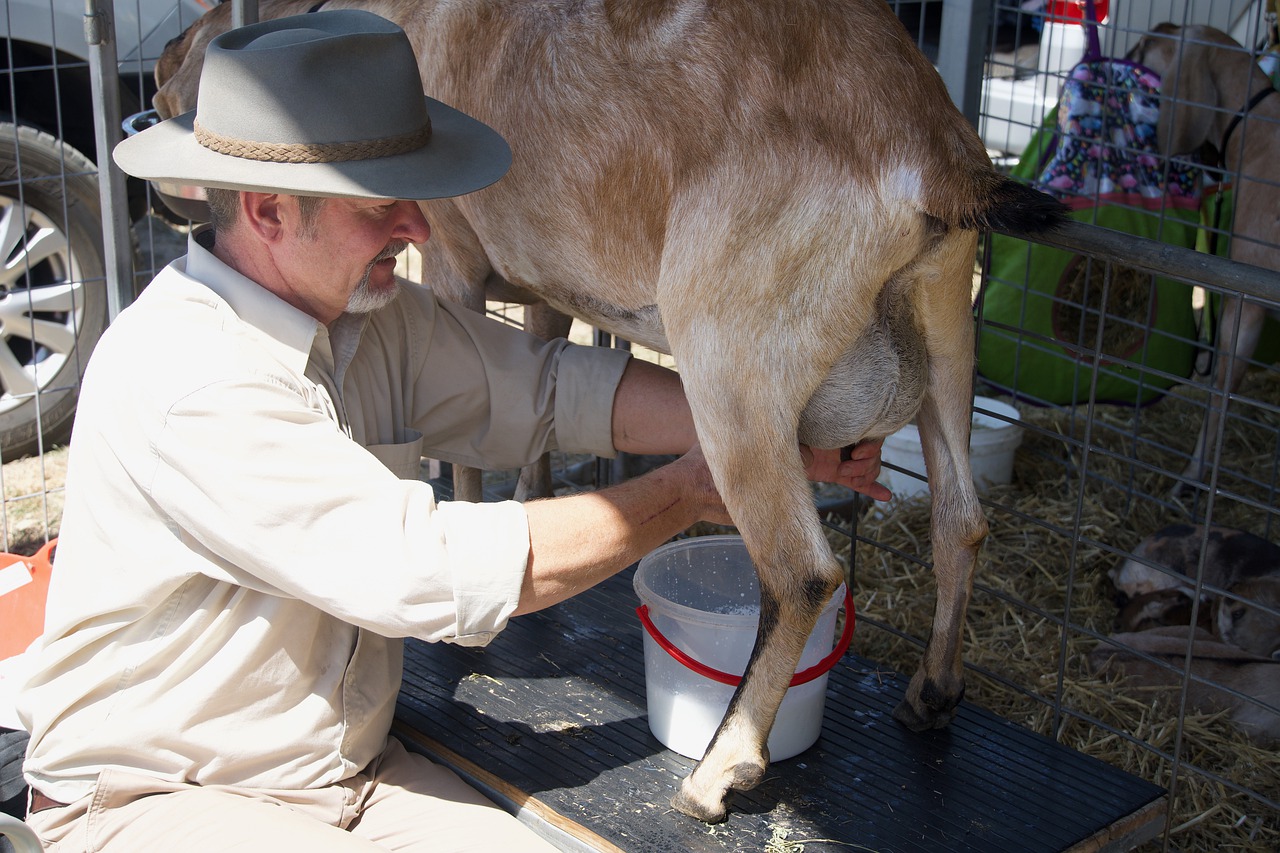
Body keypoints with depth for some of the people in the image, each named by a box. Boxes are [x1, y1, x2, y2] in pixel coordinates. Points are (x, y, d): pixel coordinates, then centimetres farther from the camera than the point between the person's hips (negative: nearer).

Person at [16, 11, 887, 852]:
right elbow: (433, 573, -28)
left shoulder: (370, 316, -1)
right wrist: (688, 491, -17)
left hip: (352, 774, 7)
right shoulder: (187, 381, -27)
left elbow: (552, 384, 6)